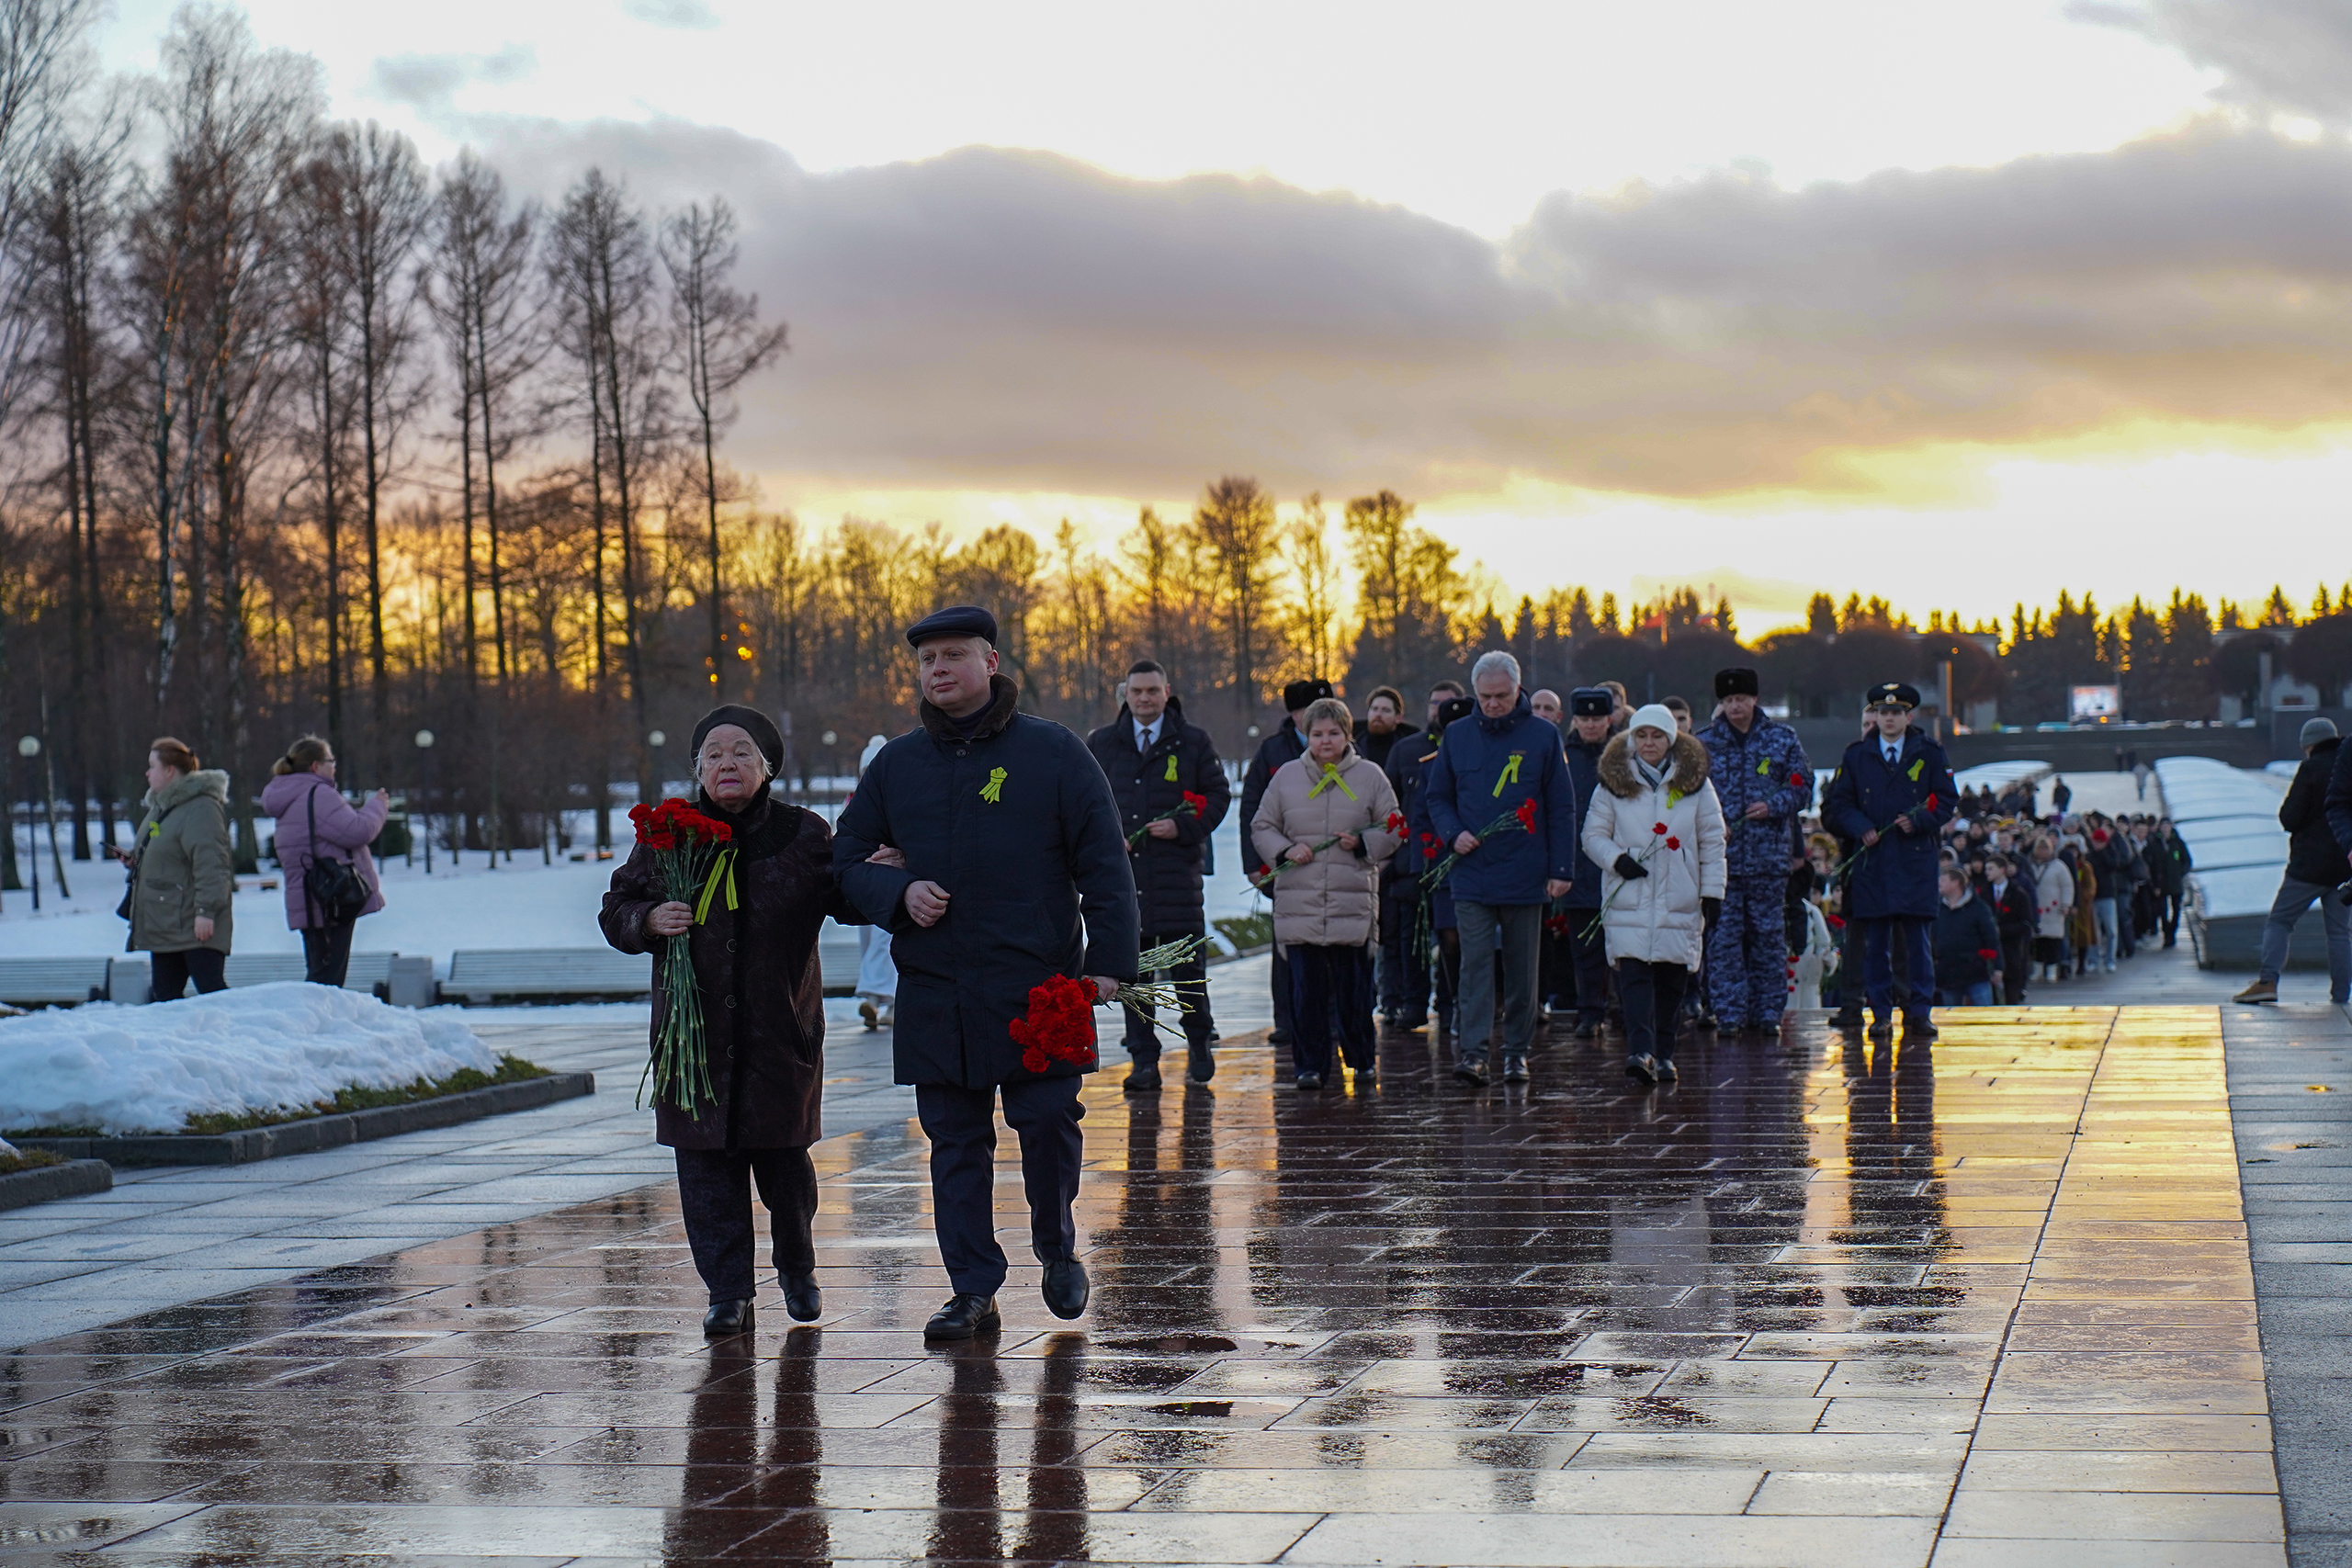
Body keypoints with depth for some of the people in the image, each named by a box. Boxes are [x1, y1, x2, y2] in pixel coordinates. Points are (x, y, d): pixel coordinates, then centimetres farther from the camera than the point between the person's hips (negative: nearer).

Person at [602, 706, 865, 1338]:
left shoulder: (803, 834, 2)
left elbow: (849, 903, 6)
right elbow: (616, 911, 11)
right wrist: (650, 920, -11)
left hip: (782, 1031, -1)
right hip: (695, 1032, 1)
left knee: (784, 1161, 6)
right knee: (706, 1166, 0)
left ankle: (797, 1268, 31)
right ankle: (728, 1293, 8)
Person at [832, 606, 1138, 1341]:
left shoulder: (1054, 753, 1)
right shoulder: (897, 763, 10)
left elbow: (1104, 863, 0)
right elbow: (846, 858, 15)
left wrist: (1109, 960, -8)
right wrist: (899, 892, -5)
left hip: (1038, 986, -3)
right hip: (934, 992, 3)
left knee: (1049, 1121, -2)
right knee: (955, 1141, 5)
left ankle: (1057, 1249, 25)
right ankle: (973, 1292, 13)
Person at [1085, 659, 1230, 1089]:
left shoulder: (1193, 742, 6)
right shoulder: (1100, 744, 12)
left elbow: (1218, 794, 7)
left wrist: (1182, 826, -8)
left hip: (1177, 871, -2)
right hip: (1121, 872, 2)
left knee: (1188, 967, -1)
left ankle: (1199, 1043, 21)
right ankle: (1144, 1061, 7)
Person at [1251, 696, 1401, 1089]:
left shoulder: (1369, 776, 5)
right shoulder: (1287, 776, 9)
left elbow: (1393, 830, 9)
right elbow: (1261, 827, 14)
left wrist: (1362, 843, -9)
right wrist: (1285, 850, -5)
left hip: (1353, 903, -1)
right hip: (1299, 904, 1)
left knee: (1354, 987, 1)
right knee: (1306, 988, 0)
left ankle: (1363, 1061, 16)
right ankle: (1309, 1064, 9)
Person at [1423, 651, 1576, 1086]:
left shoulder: (1543, 736, 1)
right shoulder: (1457, 736, 6)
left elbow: (1561, 810, 3)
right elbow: (1438, 797, 13)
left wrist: (1562, 869, -3)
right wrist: (1453, 833, -7)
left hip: (1525, 876, -1)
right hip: (1471, 874, 1)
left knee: (1522, 967, 7)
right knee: (1474, 963, -7)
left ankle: (1517, 1050, 16)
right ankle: (1474, 1050, -11)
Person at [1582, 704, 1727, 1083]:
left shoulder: (1695, 784, 7)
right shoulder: (1613, 784, 5)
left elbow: (1713, 842, 9)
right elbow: (1593, 836, 8)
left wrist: (1712, 892, 3)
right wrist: (1617, 859, -11)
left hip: (1680, 901, 1)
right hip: (1629, 899, -1)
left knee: (1671, 980, 5)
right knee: (1634, 974, -15)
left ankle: (1663, 1055, 15)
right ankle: (1640, 1051, -25)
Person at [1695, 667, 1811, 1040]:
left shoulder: (1782, 738, 6)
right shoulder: (1703, 743, 7)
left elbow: (1802, 786, 6)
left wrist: (1773, 805, -13)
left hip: (1769, 855, 0)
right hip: (1720, 855, 0)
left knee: (1769, 936, 4)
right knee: (1723, 938, -2)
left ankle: (1767, 1014, 11)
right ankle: (1729, 1015, 2)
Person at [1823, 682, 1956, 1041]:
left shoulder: (1929, 754, 7)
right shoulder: (1856, 756, 10)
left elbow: (1946, 802, 6)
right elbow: (1839, 802, 10)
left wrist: (1919, 821, -11)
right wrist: (1860, 828, -7)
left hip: (1916, 860, -1)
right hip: (1871, 860, 1)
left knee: (1918, 938, -1)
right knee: (1875, 941, 1)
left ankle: (1919, 1011, 4)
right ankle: (1880, 1013, 6)